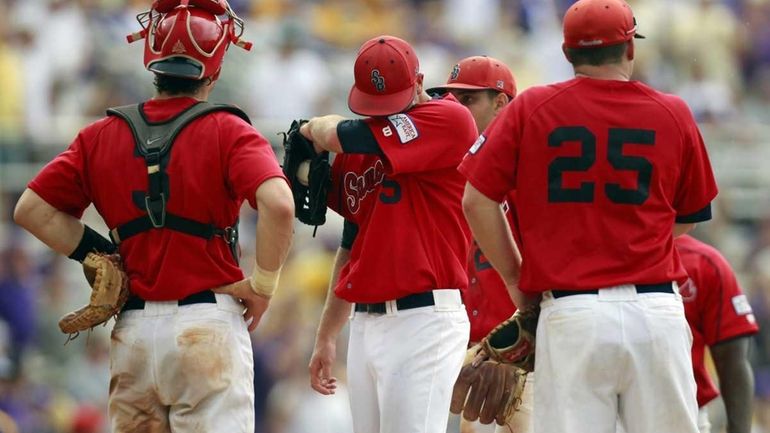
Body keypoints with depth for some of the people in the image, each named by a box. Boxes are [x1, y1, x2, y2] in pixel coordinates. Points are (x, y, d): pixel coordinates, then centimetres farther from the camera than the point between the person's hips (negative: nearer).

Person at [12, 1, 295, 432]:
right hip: (207, 327, -4)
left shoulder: (100, 137, 7)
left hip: (132, 329, 4)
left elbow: (32, 210, 6)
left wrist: (103, 258, 9)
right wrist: (263, 284, -8)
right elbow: (278, 204, -21)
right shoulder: (227, 133, -5)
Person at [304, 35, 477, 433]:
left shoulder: (450, 120, -8)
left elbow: (339, 137, -15)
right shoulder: (359, 148, 16)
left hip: (422, 322, -8)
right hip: (365, 322, 8)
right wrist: (326, 336, 22)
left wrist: (317, 129, 8)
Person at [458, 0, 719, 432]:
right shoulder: (673, 114, 5)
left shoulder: (530, 109, 4)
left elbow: (478, 201, 3)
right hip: (657, 311, 1)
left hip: (570, 314, 0)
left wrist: (516, 279, 13)